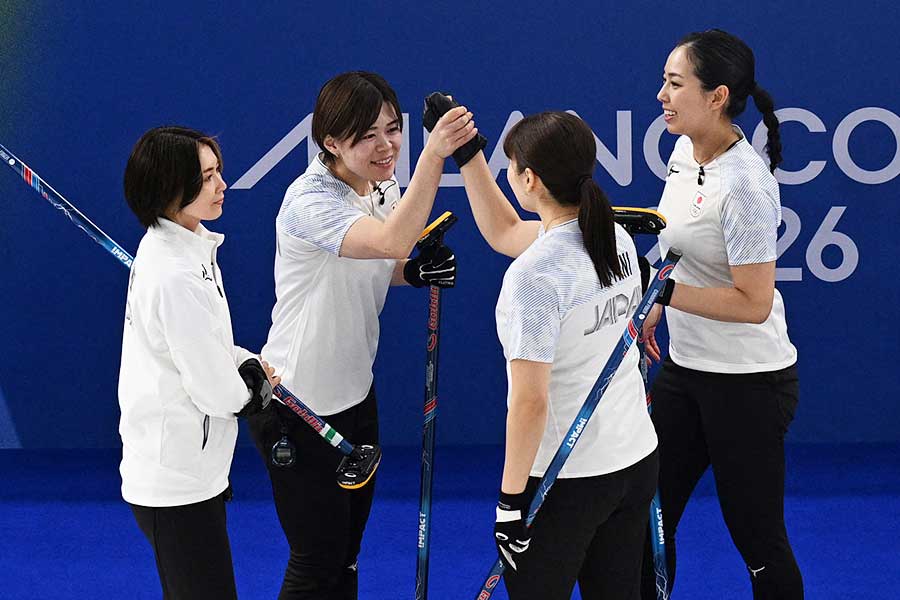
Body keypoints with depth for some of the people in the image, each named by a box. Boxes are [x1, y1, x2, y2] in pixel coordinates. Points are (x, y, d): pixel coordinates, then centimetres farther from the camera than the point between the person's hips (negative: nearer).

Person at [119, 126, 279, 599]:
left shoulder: (177, 245, 6)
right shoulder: (174, 276, -25)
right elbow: (218, 392, -21)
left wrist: (250, 366, 2)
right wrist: (257, 386, 0)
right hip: (176, 482, -10)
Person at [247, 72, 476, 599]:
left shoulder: (386, 188, 1)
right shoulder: (310, 201, -24)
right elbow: (390, 241, -43)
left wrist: (419, 271, -3)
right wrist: (434, 155, -50)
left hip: (356, 392, 8)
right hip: (298, 407, -8)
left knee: (346, 556, 18)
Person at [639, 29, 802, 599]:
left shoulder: (745, 184, -24)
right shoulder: (685, 153, 2)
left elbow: (754, 303, -25)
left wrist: (662, 290, -27)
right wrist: (655, 310, 24)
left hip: (748, 381, -8)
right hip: (685, 363, 8)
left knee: (759, 540, 3)